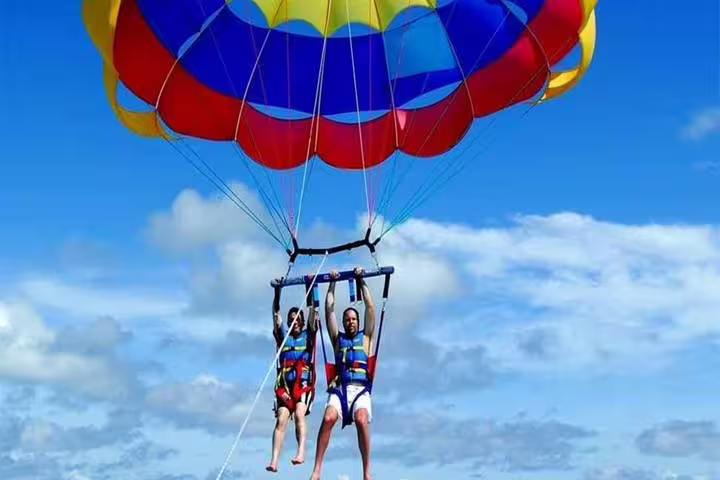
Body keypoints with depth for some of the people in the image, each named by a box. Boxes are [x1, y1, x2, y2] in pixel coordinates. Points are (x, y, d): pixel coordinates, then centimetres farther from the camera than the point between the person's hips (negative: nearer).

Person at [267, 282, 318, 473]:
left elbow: (313, 311, 12)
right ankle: (274, 460, -29)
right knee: (281, 419, -15)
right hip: (285, 385, 2)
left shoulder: (308, 335, 17)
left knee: (299, 414, -24)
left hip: (304, 384, -2)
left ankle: (301, 451, -42)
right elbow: (276, 313, 15)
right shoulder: (283, 337, 21)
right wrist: (277, 290, 8)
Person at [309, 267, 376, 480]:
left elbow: (370, 307, 17)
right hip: (339, 387, 1)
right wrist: (332, 283, 22)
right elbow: (329, 309, 21)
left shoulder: (365, 337, 22)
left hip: (360, 388, -1)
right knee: (328, 418, -28)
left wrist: (361, 281, 19)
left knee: (361, 420, -30)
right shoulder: (338, 339, 25)